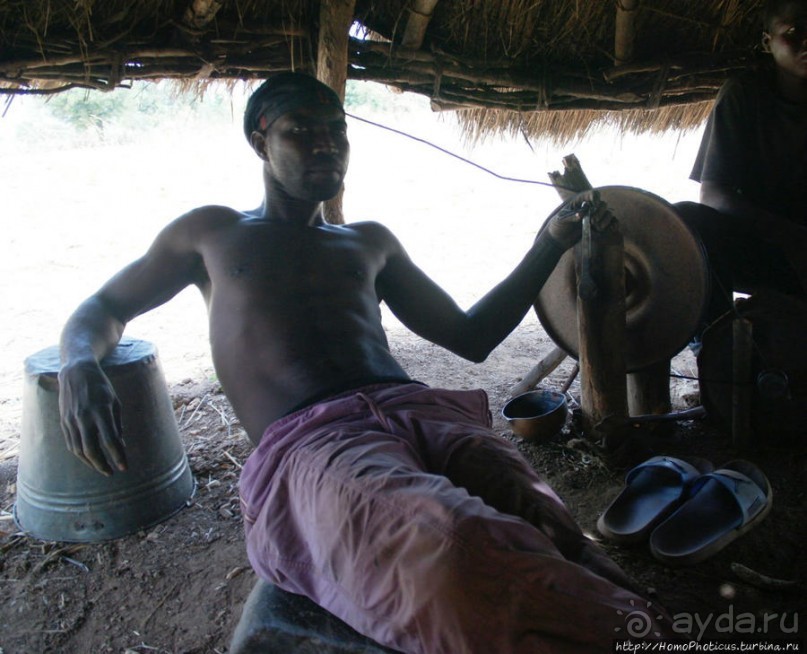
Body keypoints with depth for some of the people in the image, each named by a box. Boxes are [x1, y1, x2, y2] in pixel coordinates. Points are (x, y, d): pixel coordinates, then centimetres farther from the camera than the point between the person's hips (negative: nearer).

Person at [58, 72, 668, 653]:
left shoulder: (371, 241, 31)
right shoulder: (211, 232, 25)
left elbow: (471, 336, 32)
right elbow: (103, 308, 31)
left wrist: (551, 243, 22)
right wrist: (79, 364, 4)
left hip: (421, 411, 4)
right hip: (304, 443, -3)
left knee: (546, 534, -32)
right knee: (450, 548, -40)